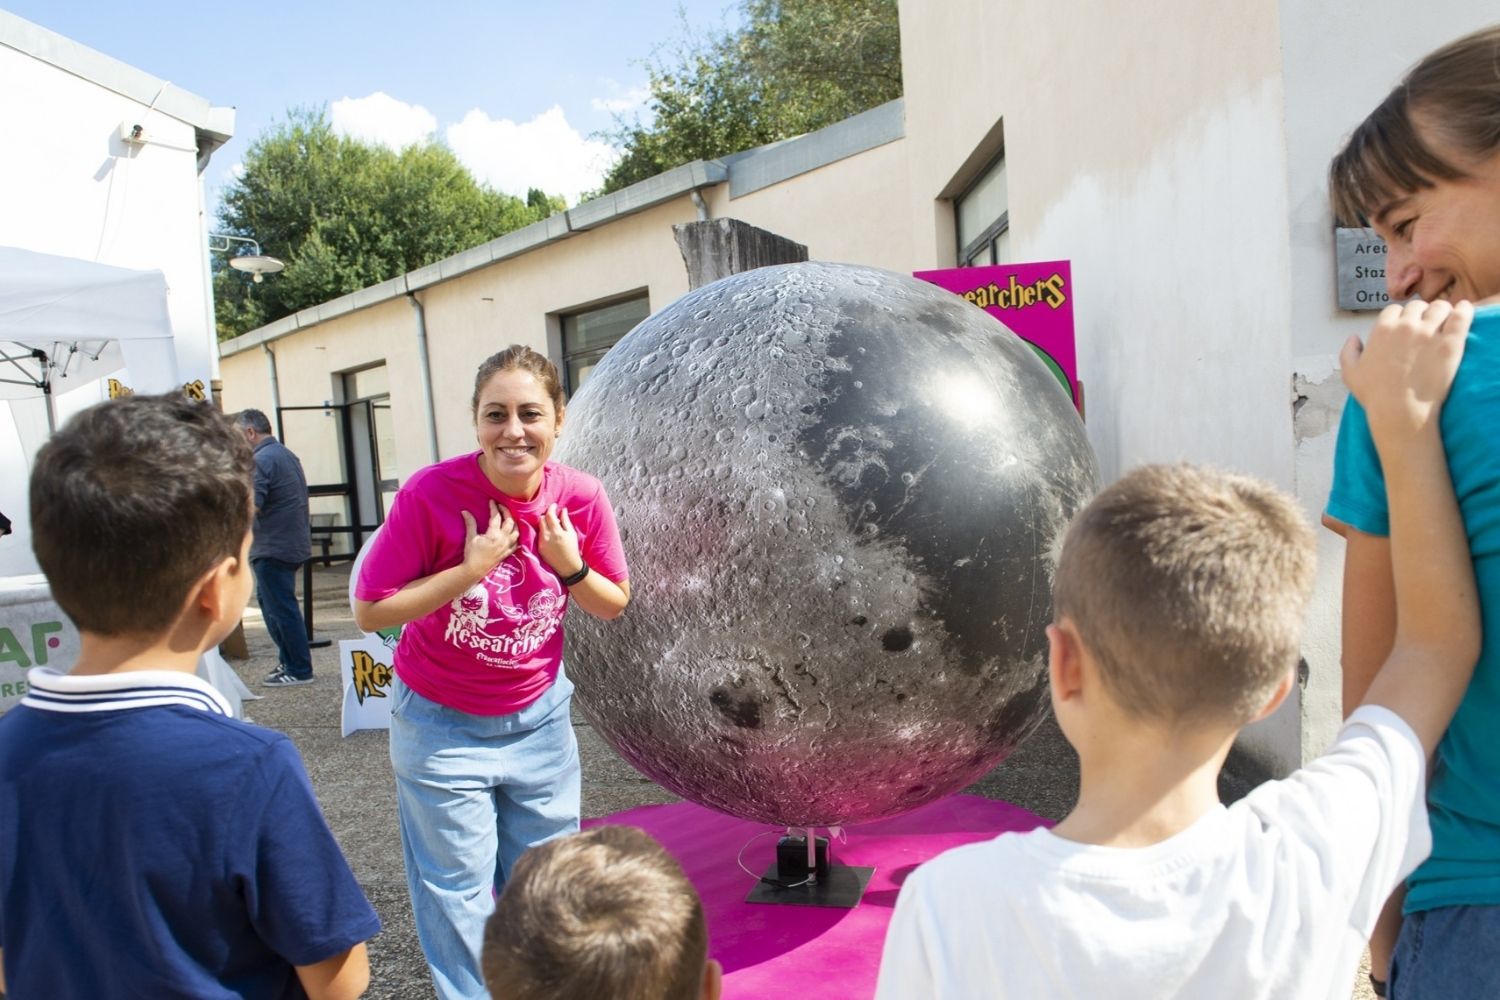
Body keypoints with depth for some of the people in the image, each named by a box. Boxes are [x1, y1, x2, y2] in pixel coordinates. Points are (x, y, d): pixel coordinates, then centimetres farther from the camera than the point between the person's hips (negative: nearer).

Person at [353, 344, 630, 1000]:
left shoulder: (580, 498, -13)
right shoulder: (432, 493, -22)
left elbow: (615, 606, -2)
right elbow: (370, 611, -18)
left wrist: (569, 565, -21)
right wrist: (472, 569, -27)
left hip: (539, 717, 3)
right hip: (443, 725, -3)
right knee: (460, 891, 9)